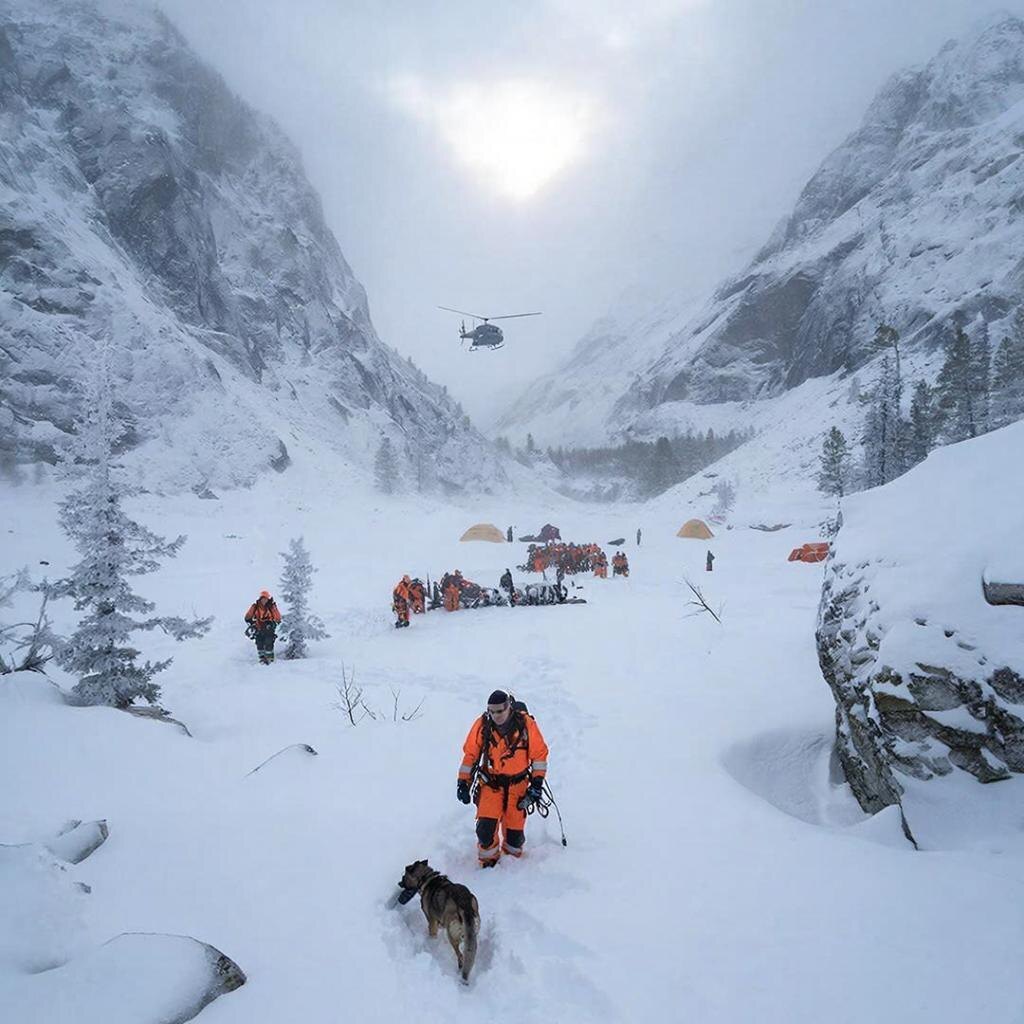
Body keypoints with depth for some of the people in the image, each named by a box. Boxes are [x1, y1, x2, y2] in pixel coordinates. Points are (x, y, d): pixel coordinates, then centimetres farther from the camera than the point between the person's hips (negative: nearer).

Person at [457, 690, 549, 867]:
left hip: (518, 785, 0)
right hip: (490, 783, 0)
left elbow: (539, 753, -2)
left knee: (515, 829, 4)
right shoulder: (482, 725, -10)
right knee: (486, 827, -12)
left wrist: (537, 783, -5)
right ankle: (488, 861, 14)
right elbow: (470, 753, 2)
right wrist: (463, 782, 1)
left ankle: (513, 857, 34)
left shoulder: (526, 723, -13)